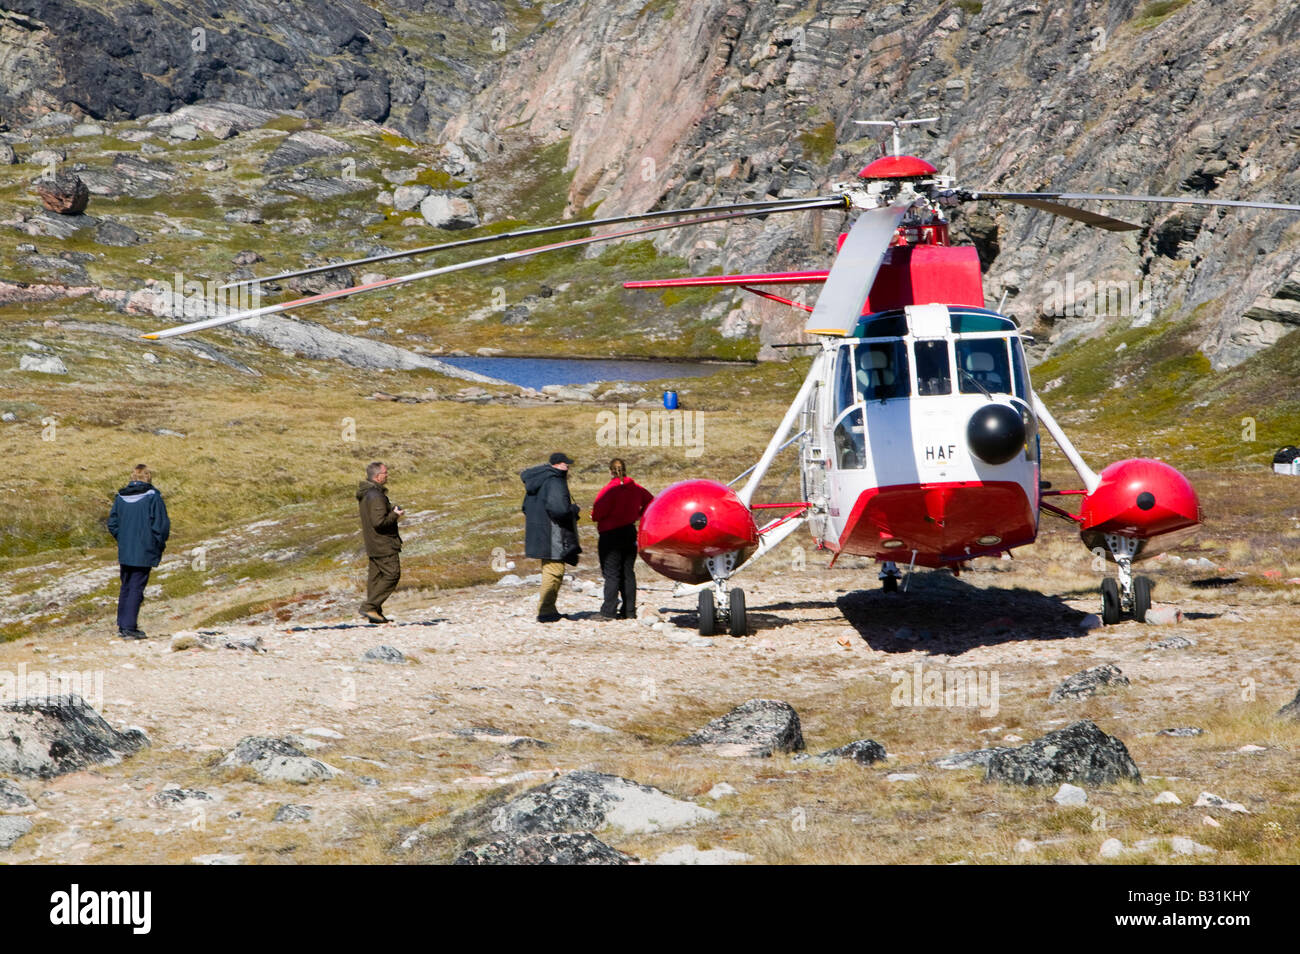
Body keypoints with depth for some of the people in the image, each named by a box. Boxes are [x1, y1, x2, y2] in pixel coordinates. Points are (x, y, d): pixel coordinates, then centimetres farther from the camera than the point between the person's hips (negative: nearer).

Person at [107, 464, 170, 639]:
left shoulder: (120, 497, 6)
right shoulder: (153, 497, -9)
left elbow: (112, 524, 8)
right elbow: (161, 526, -10)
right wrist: (159, 548, 3)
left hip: (124, 552, 5)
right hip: (144, 553, -5)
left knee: (125, 587, 15)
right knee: (136, 588, -2)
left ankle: (122, 625, 18)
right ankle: (130, 627, -5)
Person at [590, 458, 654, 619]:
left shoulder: (609, 490, -16)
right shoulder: (635, 488, 5)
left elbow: (598, 513, -21)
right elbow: (650, 500, 16)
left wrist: (593, 515, 1)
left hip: (611, 535, -6)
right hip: (630, 533, 6)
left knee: (611, 574, -4)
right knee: (628, 573, 11)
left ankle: (609, 611, -7)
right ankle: (629, 611, 13)